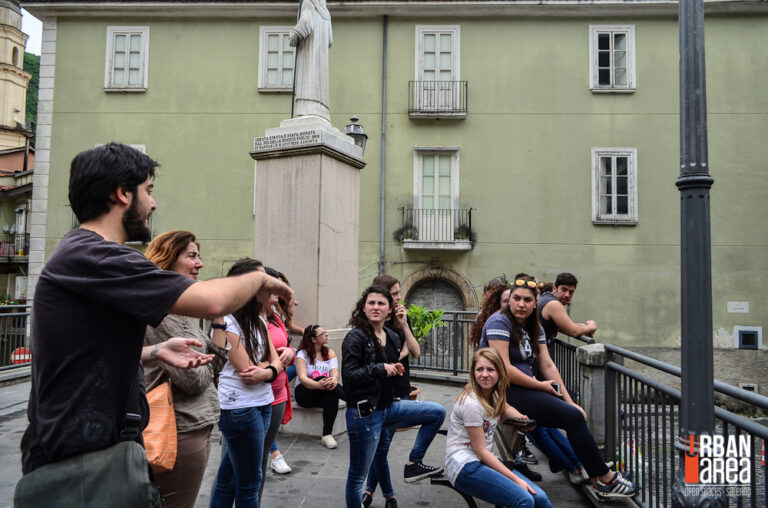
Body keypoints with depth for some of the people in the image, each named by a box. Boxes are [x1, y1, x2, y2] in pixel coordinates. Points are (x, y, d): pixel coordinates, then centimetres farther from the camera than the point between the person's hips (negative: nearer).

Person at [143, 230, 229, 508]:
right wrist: (207, 367, -1)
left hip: (197, 427, 10)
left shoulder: (179, 309, 12)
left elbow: (214, 366, 10)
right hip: (182, 432, -10)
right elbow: (193, 379, -21)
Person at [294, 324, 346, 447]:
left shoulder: (329, 352, 9)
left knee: (331, 396, -35)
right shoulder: (302, 354, -3)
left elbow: (334, 372, -8)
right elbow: (302, 378, -18)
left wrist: (334, 379, -35)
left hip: (325, 394, 3)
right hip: (304, 393, -3)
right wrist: (319, 385, -38)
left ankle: (327, 436, -31)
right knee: (321, 378, -35)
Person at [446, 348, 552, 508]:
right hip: (464, 465, -8)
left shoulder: (493, 394, 5)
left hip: (485, 460, 8)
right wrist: (516, 479, -16)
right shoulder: (471, 403, -19)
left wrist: (521, 417, 8)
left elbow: (504, 408, 31)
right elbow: (481, 451, -16)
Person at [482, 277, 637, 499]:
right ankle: (605, 479, -1)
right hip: (505, 392, -8)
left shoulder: (534, 327, 13)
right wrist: (541, 386, -12)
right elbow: (504, 369, -20)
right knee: (573, 417, -15)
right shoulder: (499, 322, -13)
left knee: (574, 412, -5)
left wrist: (569, 401, -1)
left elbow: (548, 365, 8)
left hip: (526, 388, 8)